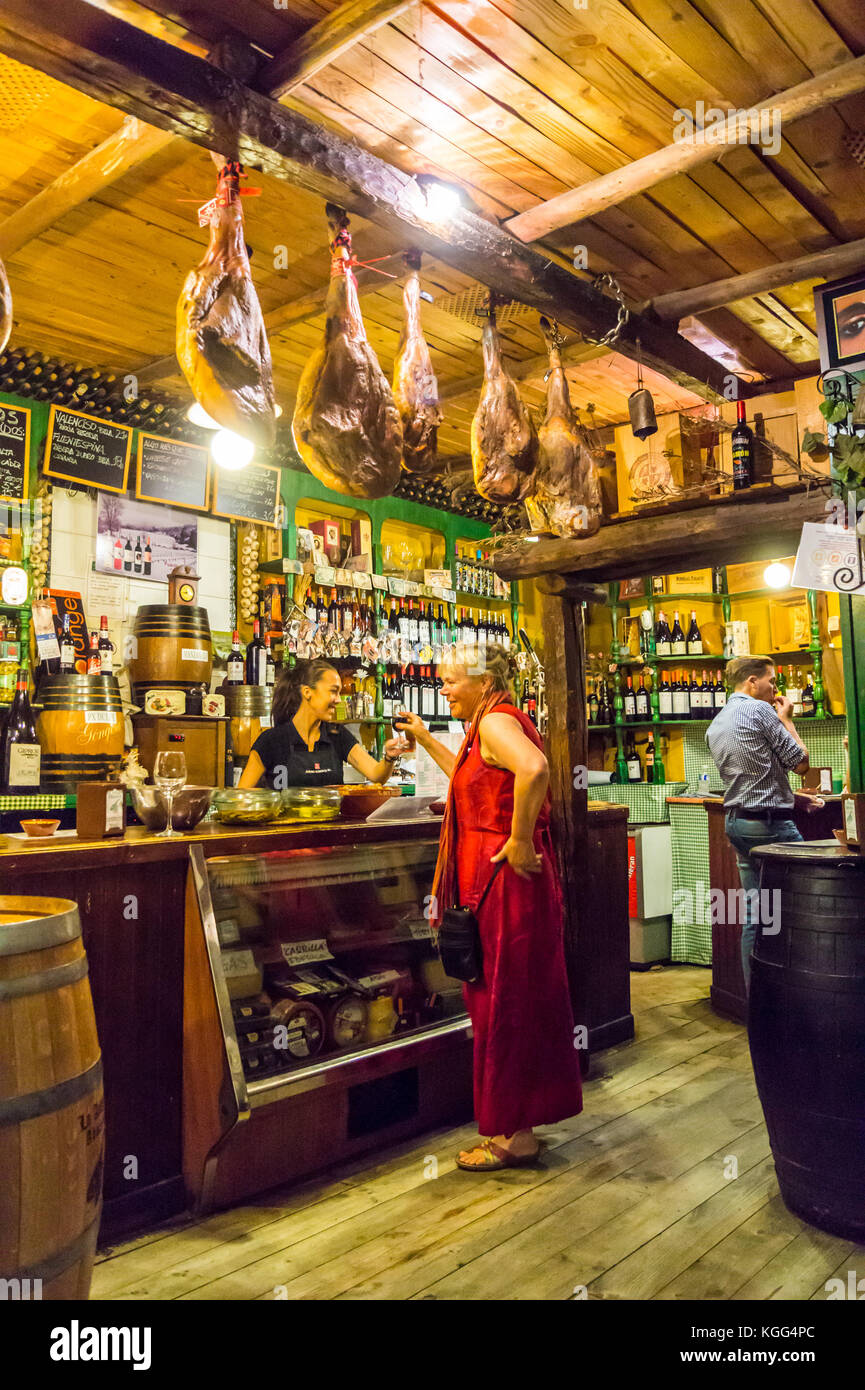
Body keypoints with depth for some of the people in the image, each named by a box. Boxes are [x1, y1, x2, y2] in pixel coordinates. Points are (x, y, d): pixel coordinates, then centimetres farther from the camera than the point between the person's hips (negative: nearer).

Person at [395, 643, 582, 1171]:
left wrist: (519, 840, -28)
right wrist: (424, 737, 27)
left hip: (505, 881, -10)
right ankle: (516, 1124, 32)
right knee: (518, 997, 17)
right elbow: (474, 776, 33)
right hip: (499, 882, 10)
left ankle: (514, 1135, 16)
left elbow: (534, 769, -37)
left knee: (503, 1001, 1)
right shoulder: (492, 722, 16)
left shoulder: (496, 721, -16)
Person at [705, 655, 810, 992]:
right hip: (770, 823, -8)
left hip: (735, 821, 8)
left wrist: (794, 797, 26)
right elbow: (801, 762, -7)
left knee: (754, 914, 10)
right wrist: (786, 720, 6)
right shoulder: (760, 711, -10)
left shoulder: (715, 725, 16)